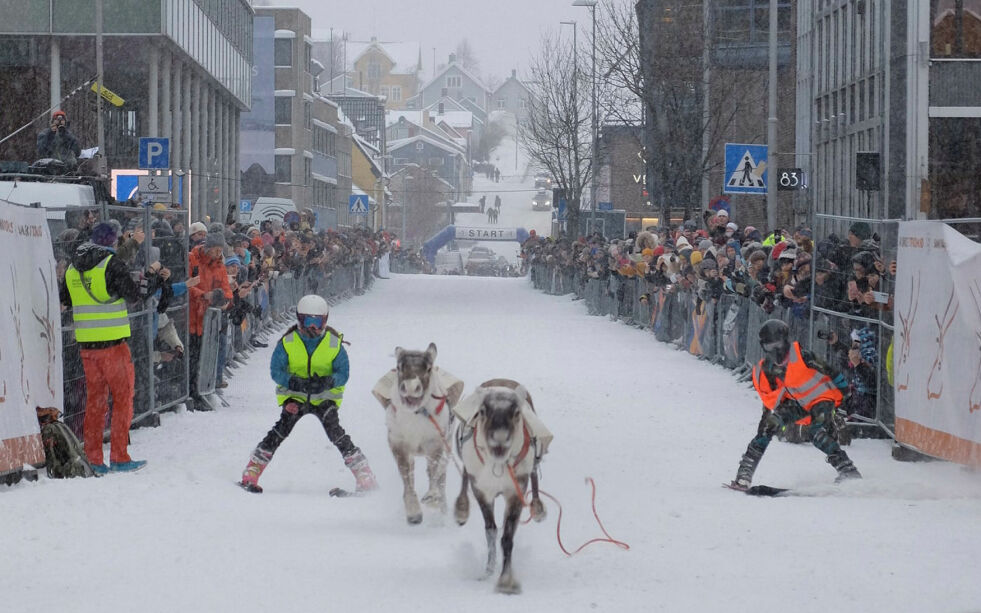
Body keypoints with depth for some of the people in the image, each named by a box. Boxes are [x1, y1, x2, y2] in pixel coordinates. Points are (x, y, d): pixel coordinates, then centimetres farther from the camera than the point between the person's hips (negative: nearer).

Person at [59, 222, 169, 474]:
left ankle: (93, 459, 11)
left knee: (95, 398, 13)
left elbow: (63, 300, 19)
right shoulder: (111, 264, -11)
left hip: (85, 344, 6)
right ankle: (119, 457, 1)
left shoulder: (73, 268, 8)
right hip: (112, 342, -6)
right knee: (123, 397, 4)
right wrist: (154, 276, 4)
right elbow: (136, 294, -11)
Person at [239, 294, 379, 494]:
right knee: (283, 428, -20)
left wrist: (328, 382, -28)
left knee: (336, 433, -17)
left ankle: (365, 479, -13)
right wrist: (295, 382, -27)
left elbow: (343, 373, -5)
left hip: (325, 397, 0)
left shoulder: (334, 343, -7)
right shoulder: (287, 342, -8)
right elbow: (276, 371, -7)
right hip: (294, 396, 0)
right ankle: (251, 474, -17)